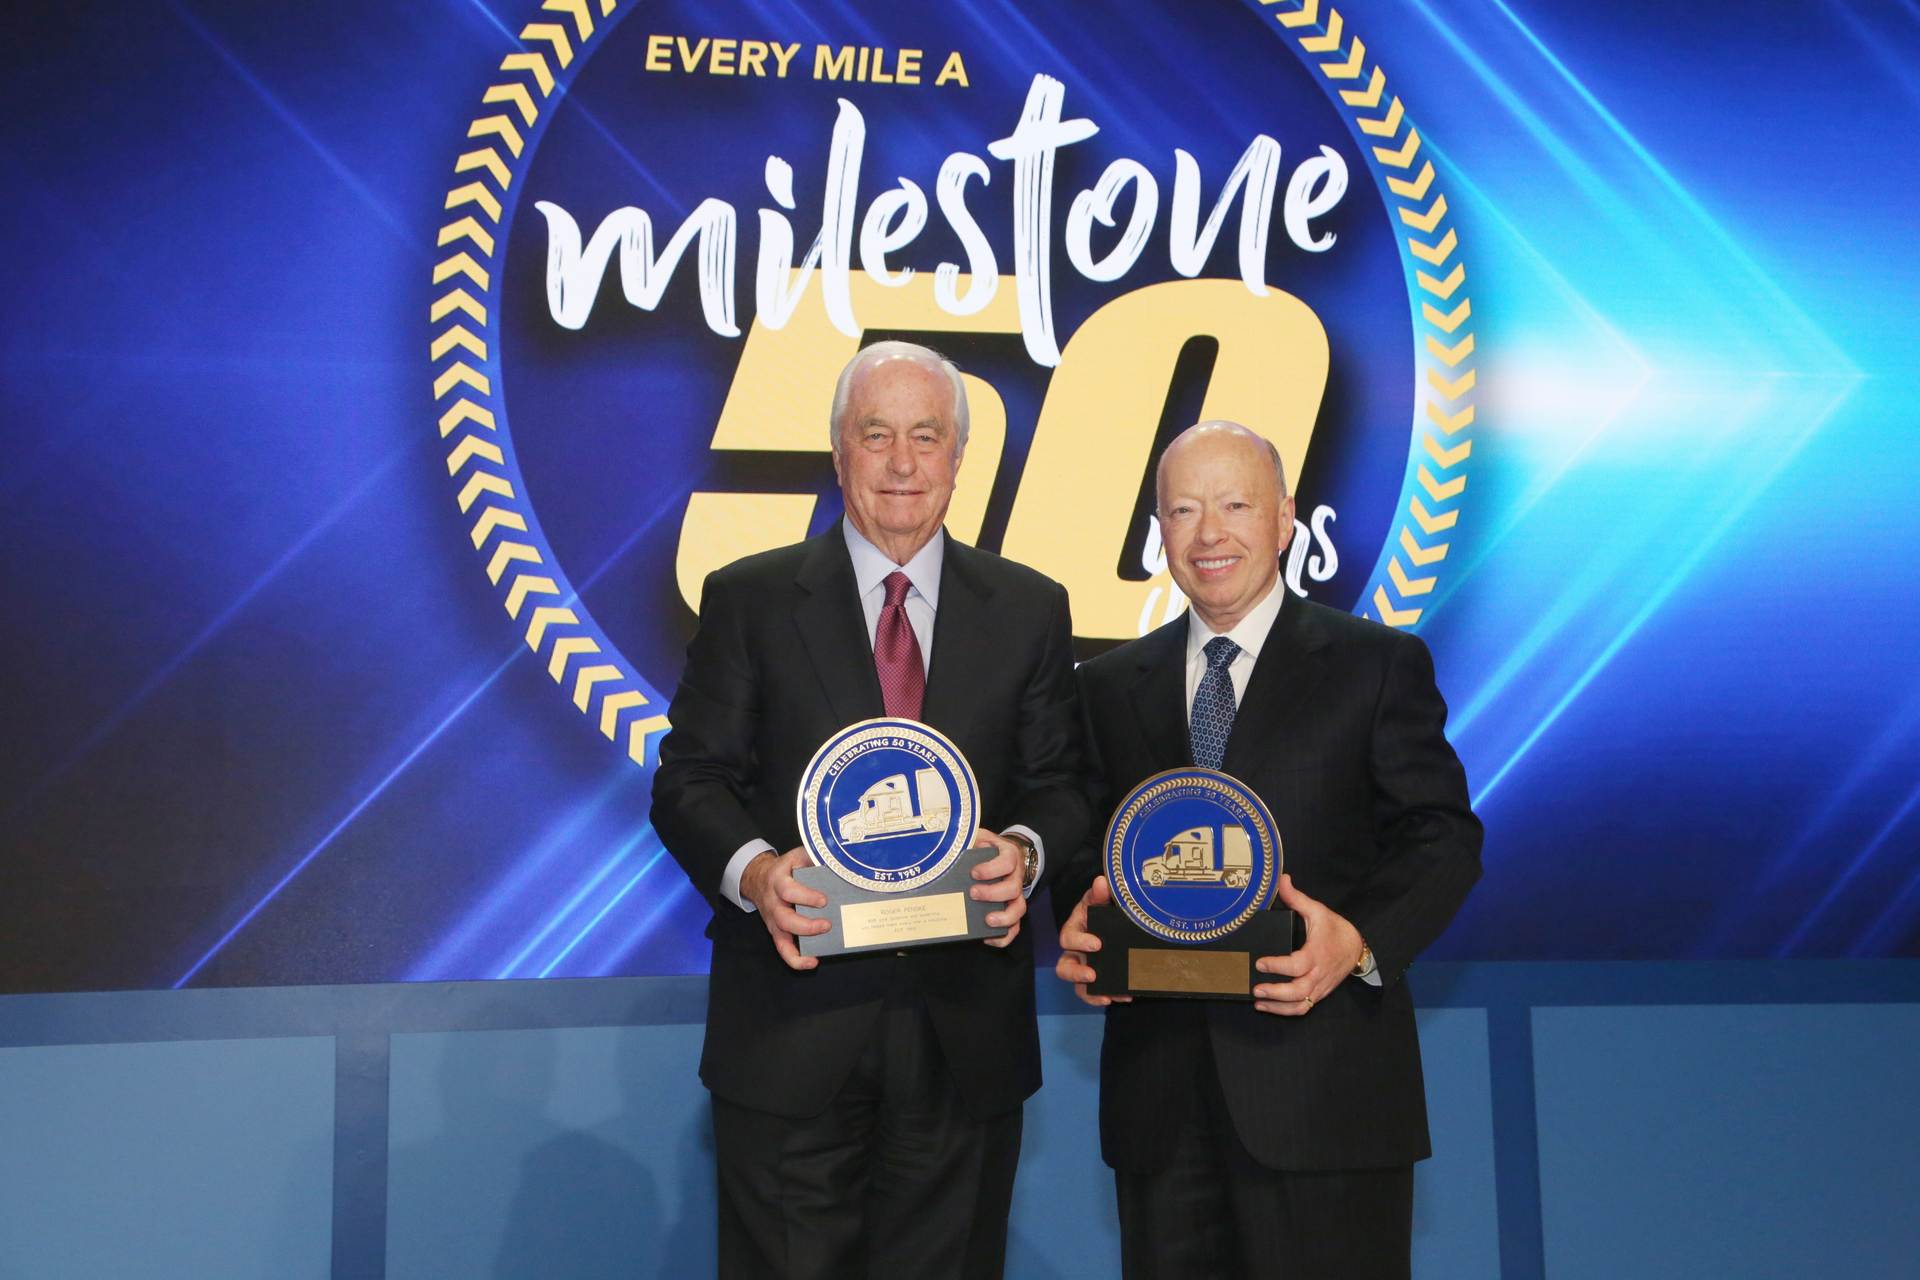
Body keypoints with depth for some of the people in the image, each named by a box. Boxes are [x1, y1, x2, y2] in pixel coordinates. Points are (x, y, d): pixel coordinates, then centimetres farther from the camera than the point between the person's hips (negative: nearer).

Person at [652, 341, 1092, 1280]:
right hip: (793, 1013, -1)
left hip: (966, 1030, 2)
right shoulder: (746, 598, 4)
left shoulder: (1029, 610, 9)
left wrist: (1024, 851, -13)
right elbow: (690, 781, 1)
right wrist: (753, 869, -18)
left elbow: (1062, 785, 8)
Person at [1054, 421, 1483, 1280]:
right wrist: (1080, 919, -9)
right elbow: (1086, 842, 14)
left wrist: (1361, 939, -19)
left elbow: (1442, 835, -2)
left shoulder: (1378, 666, 2)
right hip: (1158, 1091, 3)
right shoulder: (1110, 685, 13)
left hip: (1323, 1086, -3)